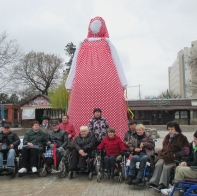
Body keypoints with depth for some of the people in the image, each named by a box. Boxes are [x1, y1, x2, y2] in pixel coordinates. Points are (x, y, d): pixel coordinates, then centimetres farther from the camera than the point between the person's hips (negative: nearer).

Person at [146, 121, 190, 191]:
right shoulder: (167, 137, 21)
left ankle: (163, 184, -26)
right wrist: (162, 153, 11)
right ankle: (154, 182, -26)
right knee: (158, 164, -24)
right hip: (165, 155, 5)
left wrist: (175, 155, -14)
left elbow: (186, 150, -6)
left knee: (166, 166, -30)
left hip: (174, 158, -5)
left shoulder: (182, 138, 2)